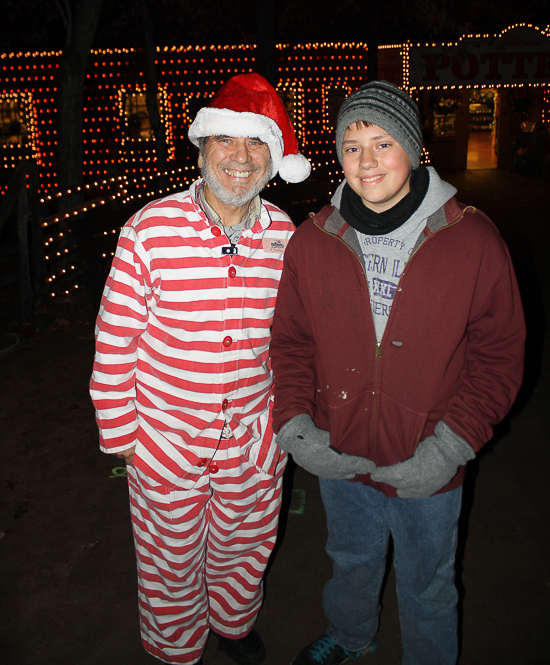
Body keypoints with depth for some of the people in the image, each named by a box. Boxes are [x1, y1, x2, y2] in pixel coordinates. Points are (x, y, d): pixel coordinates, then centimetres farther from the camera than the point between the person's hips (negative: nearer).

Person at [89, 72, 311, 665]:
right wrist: (119, 430, -6)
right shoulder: (150, 229, -16)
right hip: (165, 440, -2)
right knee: (171, 564, 20)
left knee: (241, 551, 25)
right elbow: (115, 337, -10)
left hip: (253, 441, 3)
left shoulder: (284, 235, -5)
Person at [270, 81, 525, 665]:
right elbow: (291, 341, 1)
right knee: (351, 562, 30)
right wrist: (295, 424, -11)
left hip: (429, 473, -2)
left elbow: (498, 353, -9)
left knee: (426, 589, 23)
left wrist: (451, 446, -18)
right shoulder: (312, 240, -8)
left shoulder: (471, 239, -15)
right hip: (337, 458, 3)